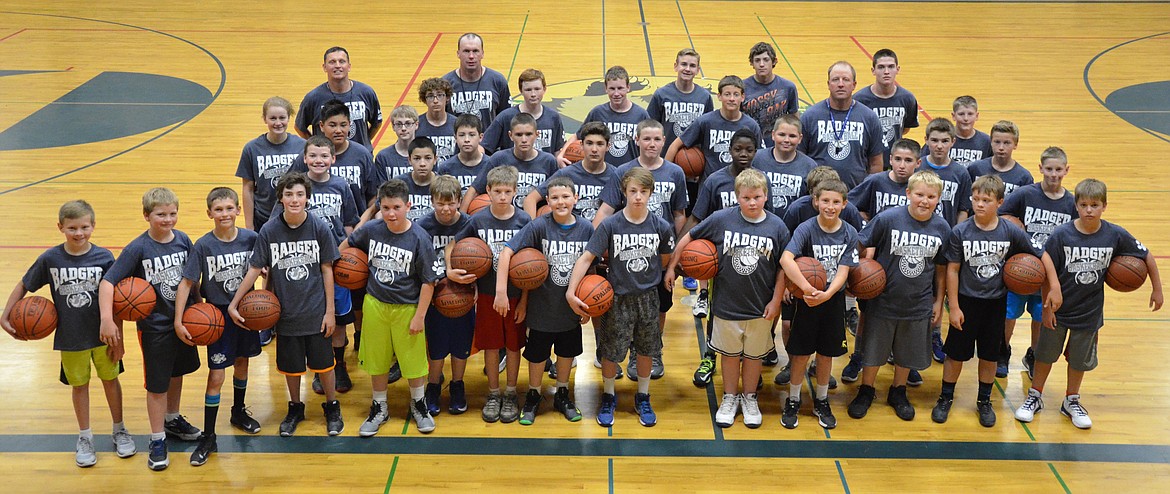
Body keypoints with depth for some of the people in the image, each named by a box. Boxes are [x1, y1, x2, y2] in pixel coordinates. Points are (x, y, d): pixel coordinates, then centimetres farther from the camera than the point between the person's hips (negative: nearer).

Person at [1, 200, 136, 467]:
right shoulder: (50, 259, -12)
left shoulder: (104, 257, -14)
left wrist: (118, 339, -7)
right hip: (70, 337, 1)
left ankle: (119, 430, 34)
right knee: (79, 385, 15)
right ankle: (85, 437, 31)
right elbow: (24, 286, 3)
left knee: (110, 379, 14)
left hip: (103, 335, -1)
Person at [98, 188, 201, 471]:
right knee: (157, 385, 3)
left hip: (183, 319, 5)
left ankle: (172, 420, 44)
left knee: (176, 373, 22)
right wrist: (107, 320, -29)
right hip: (154, 327, -5)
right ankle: (157, 441, 16)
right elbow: (108, 281, -20)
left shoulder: (183, 240, -4)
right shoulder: (138, 248, -17)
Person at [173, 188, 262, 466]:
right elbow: (187, 283, -12)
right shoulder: (203, 245, -15)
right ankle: (208, 437, 5)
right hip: (218, 315, -3)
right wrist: (178, 320, -17)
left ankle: (239, 412, 45)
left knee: (241, 364, 20)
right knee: (216, 376, -4)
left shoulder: (251, 238, -9)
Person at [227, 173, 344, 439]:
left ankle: (332, 408, 32)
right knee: (290, 365, 15)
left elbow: (327, 270, -4)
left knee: (323, 362, 9)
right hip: (286, 313, 1)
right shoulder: (269, 231, -9)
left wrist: (330, 311, -4)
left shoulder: (319, 228, -11)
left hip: (316, 312, -1)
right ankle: (295, 409, 38)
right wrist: (234, 303, -6)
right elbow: (254, 269, -3)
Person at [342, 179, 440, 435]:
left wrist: (419, 316, -12)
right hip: (375, 305, 3)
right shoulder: (371, 230, -9)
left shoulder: (419, 238, -18)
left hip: (406, 308, -3)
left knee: (413, 359, 9)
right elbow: (347, 244, 14)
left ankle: (419, 404, 33)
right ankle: (379, 409, 33)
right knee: (376, 359, 15)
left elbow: (428, 281, -13)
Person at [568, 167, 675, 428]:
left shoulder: (661, 226, -8)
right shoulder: (610, 225, -14)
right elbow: (586, 257, -15)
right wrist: (571, 291, -22)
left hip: (648, 297, 2)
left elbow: (667, 259, 9)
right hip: (618, 298, -2)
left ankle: (643, 399, 34)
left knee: (646, 351, 13)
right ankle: (608, 398, 31)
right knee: (611, 352, 8)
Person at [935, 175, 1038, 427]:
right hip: (966, 302, -1)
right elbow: (953, 270, -8)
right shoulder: (960, 232, -12)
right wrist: (954, 307, -8)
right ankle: (945, 398, 27)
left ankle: (984, 401, 32)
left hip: (995, 302, 2)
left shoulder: (1011, 232, -9)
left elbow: (1037, 256, 3)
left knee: (990, 355, 14)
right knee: (955, 354, 9)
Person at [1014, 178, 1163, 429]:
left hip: (1089, 312, 1)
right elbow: (1047, 273, -12)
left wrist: (1157, 289, 5)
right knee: (1046, 354, 15)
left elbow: (1147, 256, 0)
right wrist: (1047, 307, -10)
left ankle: (1071, 402, 38)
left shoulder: (1115, 235, -14)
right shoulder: (1061, 234, -19)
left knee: (1079, 359, 17)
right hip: (1059, 309, -1)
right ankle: (1035, 397, 35)